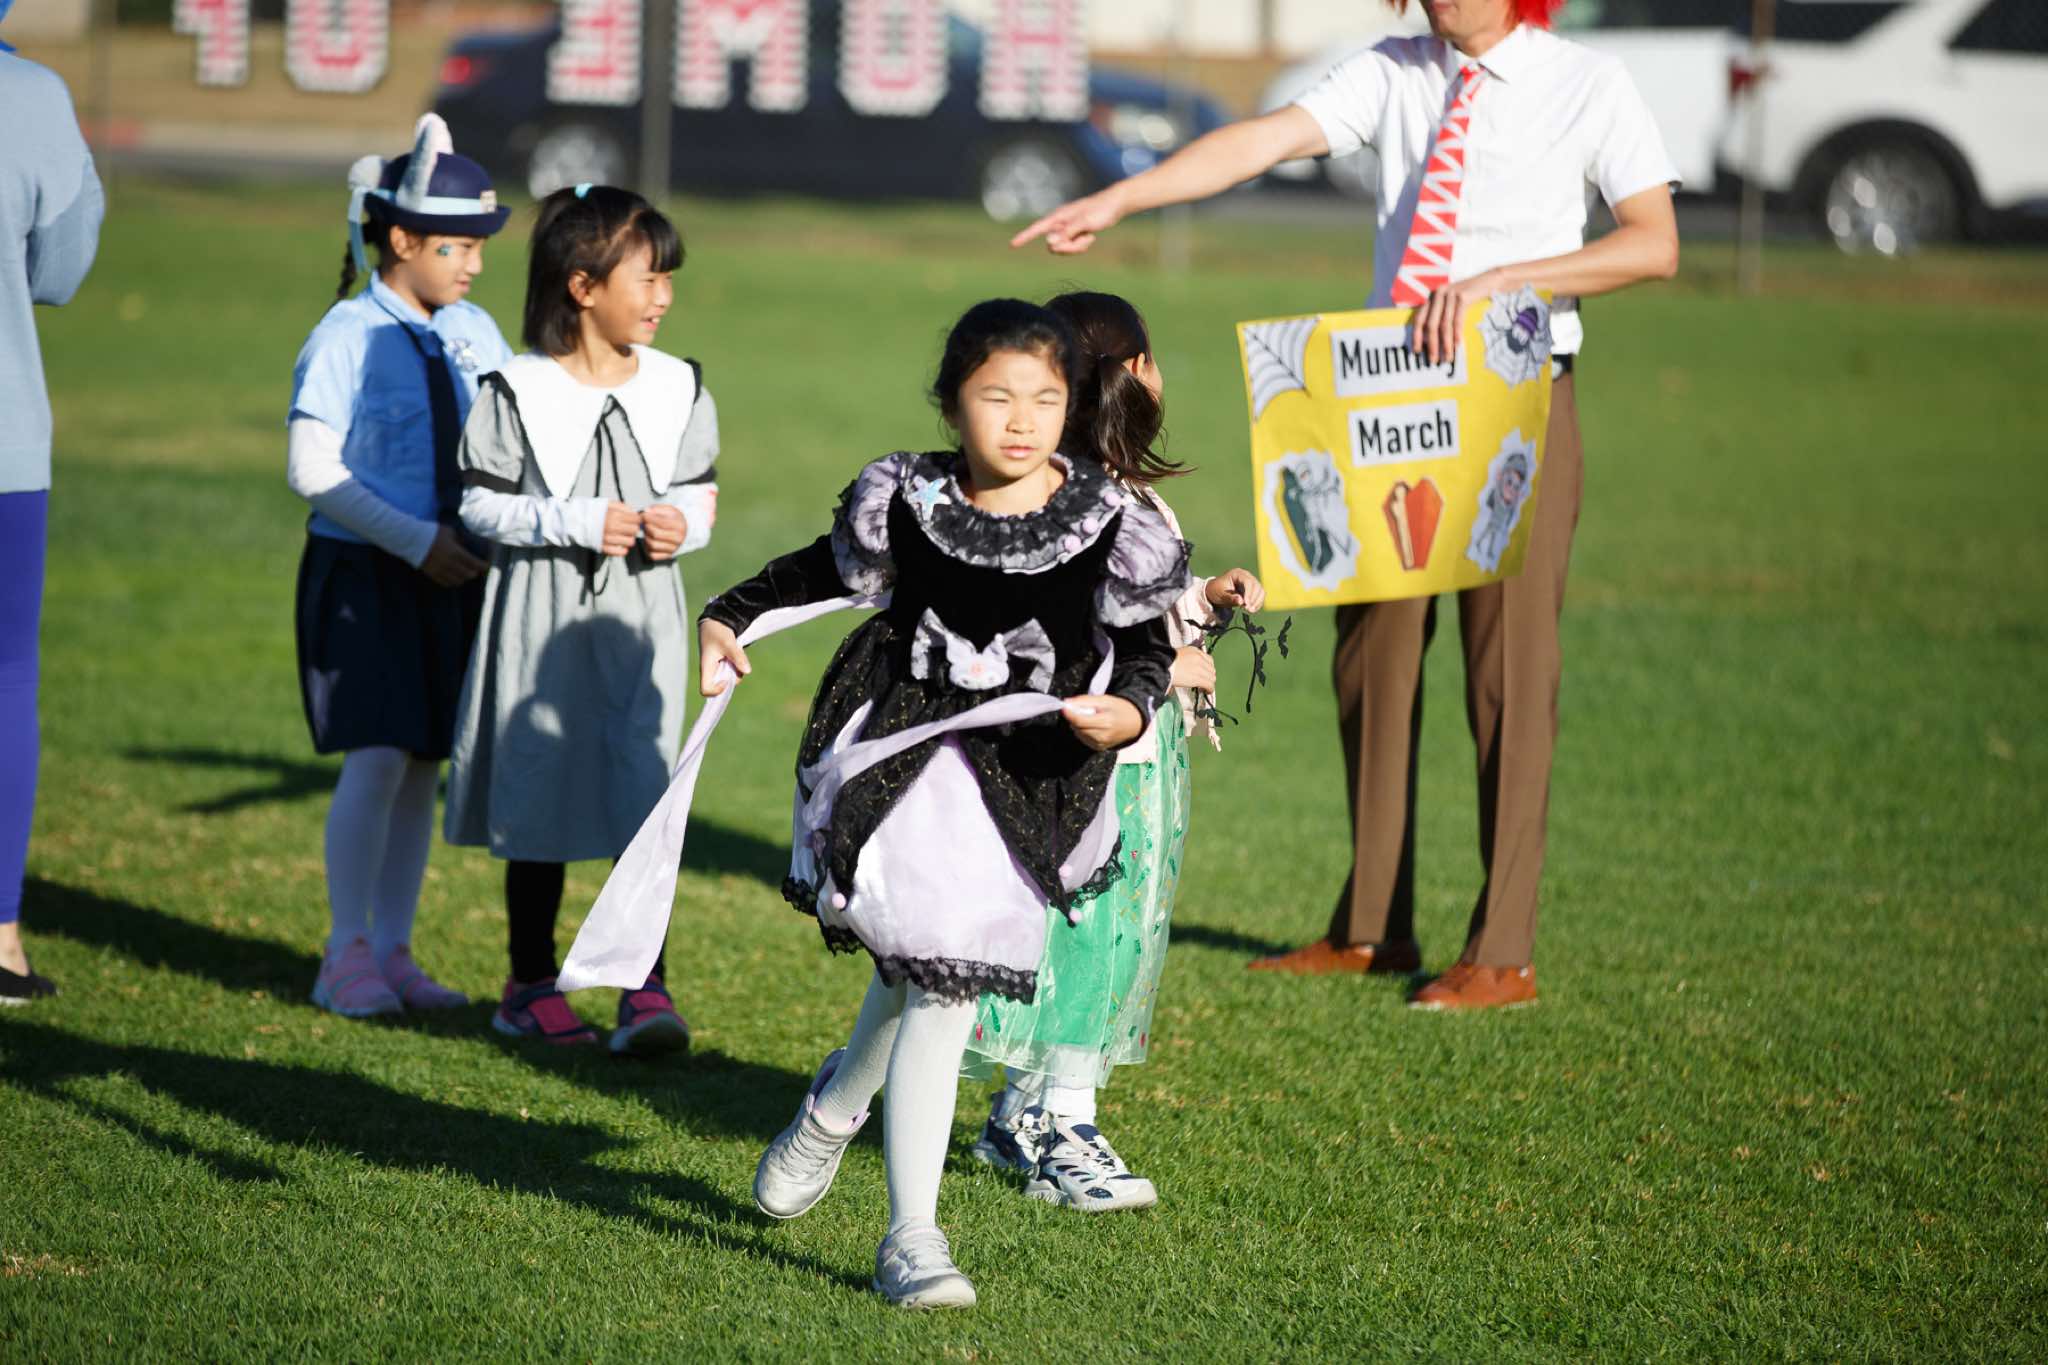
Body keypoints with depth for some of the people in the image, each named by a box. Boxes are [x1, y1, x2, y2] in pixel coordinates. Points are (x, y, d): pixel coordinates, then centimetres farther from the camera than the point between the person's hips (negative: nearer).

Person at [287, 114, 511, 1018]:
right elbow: (312, 469, -15)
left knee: (426, 761, 7)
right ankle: (347, 956, 0)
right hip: (361, 572, -6)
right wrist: (415, 541, -19)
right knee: (378, 758, -10)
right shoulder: (348, 336, -10)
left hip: (454, 572, 6)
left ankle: (393, 951, 17)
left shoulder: (474, 334, 7)